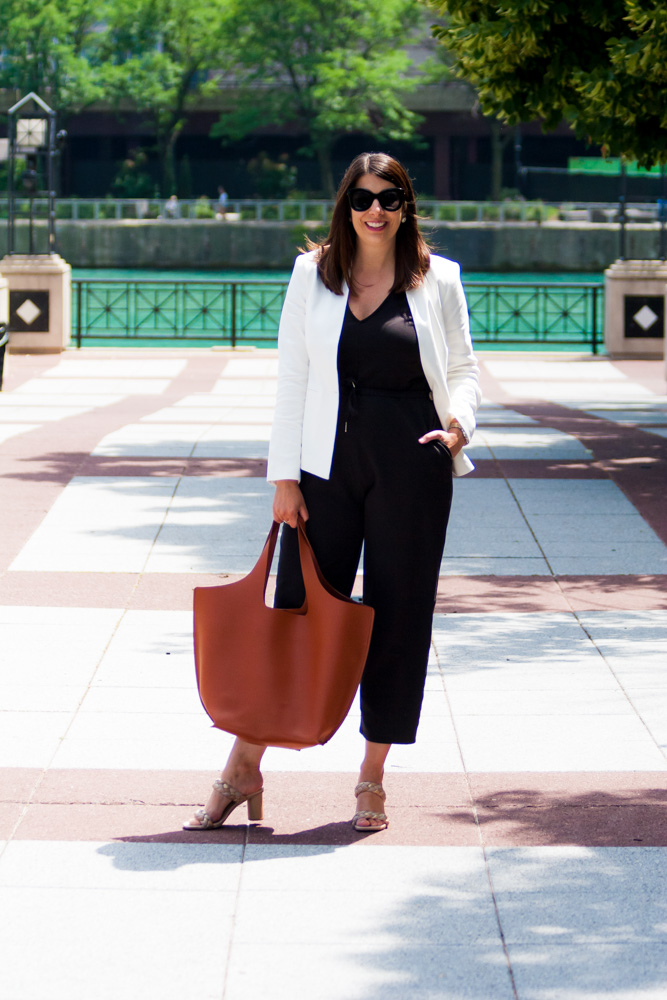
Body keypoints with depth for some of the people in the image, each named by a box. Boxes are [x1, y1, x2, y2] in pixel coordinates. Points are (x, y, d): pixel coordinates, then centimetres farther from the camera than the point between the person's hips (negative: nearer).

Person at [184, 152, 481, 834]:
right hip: (329, 464, 0)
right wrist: (285, 474, 0)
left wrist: (459, 422, -10)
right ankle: (244, 768, 12)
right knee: (298, 610, 2)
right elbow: (291, 378, 4)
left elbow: (462, 368, 11)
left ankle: (372, 778, 15)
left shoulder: (438, 280, 4)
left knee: (398, 616, 4)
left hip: (412, 467, 0)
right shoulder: (312, 275, 4)